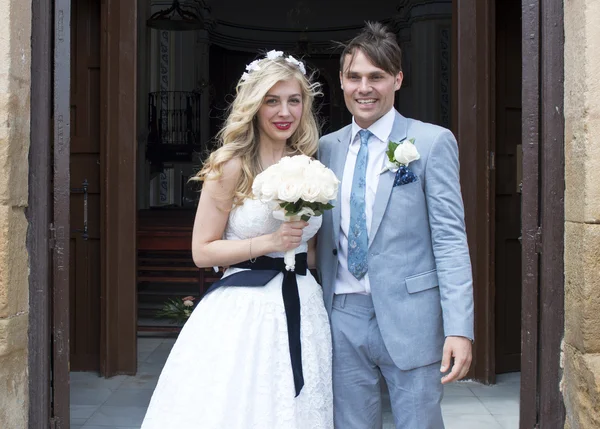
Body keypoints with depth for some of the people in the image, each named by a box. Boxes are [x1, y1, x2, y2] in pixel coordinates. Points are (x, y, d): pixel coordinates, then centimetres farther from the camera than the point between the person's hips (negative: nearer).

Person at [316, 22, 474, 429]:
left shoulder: (433, 142, -4)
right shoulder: (327, 147, 9)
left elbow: (450, 238, -8)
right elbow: (324, 235, 13)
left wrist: (459, 328, -15)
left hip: (408, 319, -4)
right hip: (343, 319, 4)